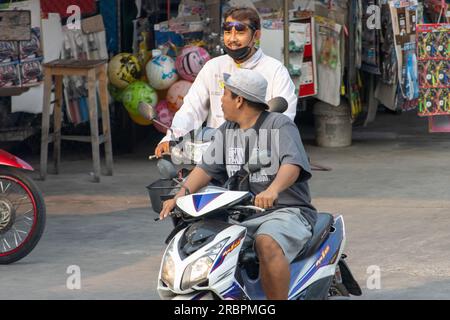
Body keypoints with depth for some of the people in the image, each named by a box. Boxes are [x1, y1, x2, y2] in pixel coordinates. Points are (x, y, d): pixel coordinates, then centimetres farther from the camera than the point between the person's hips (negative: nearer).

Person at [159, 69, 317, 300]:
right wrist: (180, 196, -9)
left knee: (267, 244, -37)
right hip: (242, 216, 7)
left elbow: (292, 163, -23)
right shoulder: (227, 131, 16)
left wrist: (273, 190, -43)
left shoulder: (280, 125, -6)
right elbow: (206, 168, 9)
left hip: (286, 211, -7)